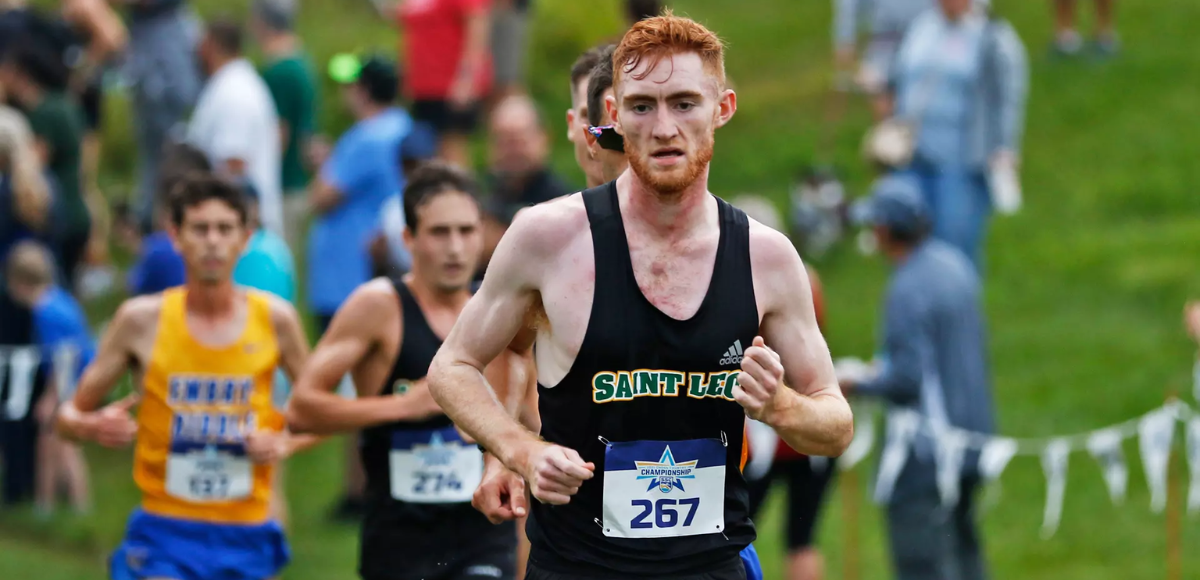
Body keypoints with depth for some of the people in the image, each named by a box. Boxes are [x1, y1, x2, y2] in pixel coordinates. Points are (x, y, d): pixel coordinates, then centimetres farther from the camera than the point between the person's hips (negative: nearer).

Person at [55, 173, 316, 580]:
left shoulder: (275, 319, 0)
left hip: (246, 538, 3)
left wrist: (285, 444, -9)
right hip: (165, 532, -2)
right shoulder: (142, 320, -3)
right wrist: (94, 427, -18)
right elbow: (70, 414, 4)